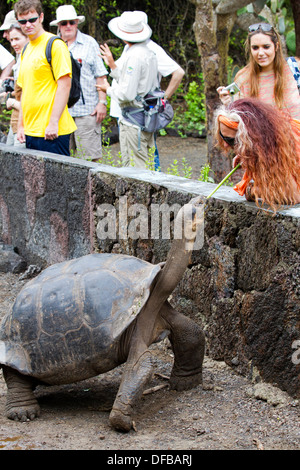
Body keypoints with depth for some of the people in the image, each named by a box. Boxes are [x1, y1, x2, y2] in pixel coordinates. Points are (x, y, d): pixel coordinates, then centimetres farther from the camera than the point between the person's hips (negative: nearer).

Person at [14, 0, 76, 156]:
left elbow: (64, 85, -14)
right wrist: (21, 125, 16)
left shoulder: (55, 45, -7)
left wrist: (53, 123, -18)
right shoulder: (26, 50, 17)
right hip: (30, 131, 8)